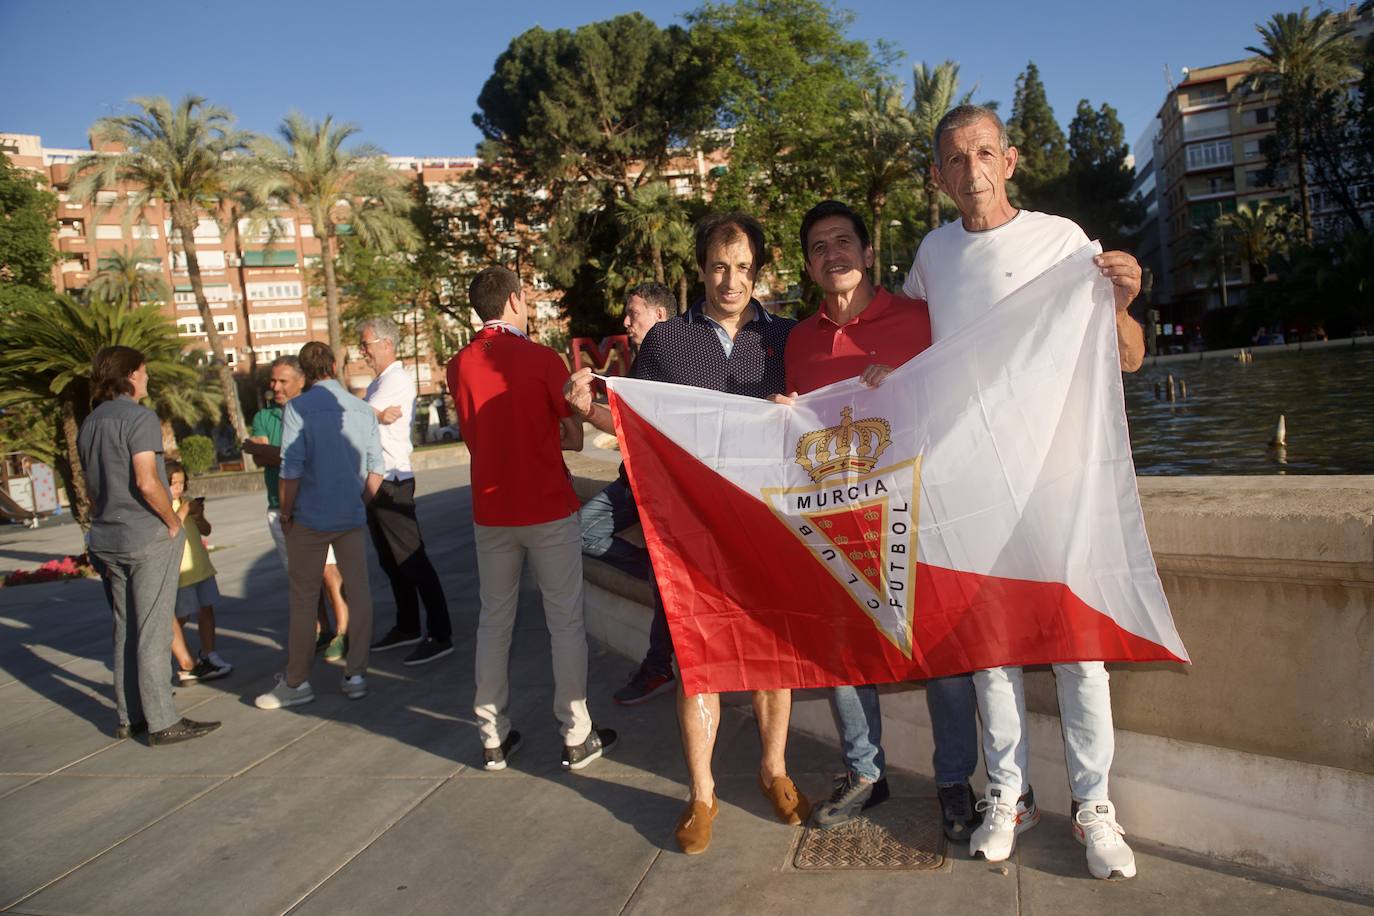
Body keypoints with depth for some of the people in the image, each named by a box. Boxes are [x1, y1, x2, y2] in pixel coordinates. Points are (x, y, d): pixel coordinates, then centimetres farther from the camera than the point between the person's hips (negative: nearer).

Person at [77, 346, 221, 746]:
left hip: (109, 540, 8)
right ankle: (162, 721, 1)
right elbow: (147, 483, -22)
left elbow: (93, 488, 16)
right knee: (153, 632, -4)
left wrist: (106, 527, 19)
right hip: (148, 537, -8)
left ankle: (129, 717, 21)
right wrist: (174, 522, -10)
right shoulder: (138, 418, -13)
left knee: (125, 630, 14)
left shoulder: (90, 424, 12)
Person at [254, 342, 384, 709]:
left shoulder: (297, 408, -9)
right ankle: (355, 675, 14)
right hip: (351, 518, 4)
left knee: (303, 599, 6)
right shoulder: (362, 409, 4)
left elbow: (291, 469, -14)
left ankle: (296, 682, 15)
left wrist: (285, 512, -2)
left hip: (310, 518, -3)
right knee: (358, 593, 9)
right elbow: (375, 470, 3)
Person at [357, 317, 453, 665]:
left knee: (412, 561, -8)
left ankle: (440, 636, -3)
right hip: (376, 480, 10)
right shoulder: (379, 383, 19)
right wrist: (379, 416, -9)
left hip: (392, 482, -10)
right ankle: (407, 627, 29)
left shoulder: (397, 380, -13)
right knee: (391, 562, 17)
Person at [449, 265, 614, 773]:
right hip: (548, 508, -4)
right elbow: (574, 439, -5)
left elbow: (476, 433, 10)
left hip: (490, 511, 4)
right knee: (565, 620, 6)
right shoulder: (543, 359, -10)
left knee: (494, 620, 14)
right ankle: (577, 736, 13)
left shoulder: (460, 365, 1)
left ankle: (493, 737, 21)